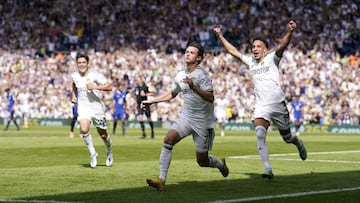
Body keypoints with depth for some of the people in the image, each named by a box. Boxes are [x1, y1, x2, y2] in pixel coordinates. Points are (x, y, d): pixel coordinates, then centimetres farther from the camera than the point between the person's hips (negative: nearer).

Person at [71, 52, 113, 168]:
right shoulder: (74, 76, 2)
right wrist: (74, 95, 16)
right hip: (83, 107, 2)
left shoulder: (95, 75, -13)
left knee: (103, 134, 7)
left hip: (97, 107, -2)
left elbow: (109, 87, -21)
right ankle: (92, 153, -4)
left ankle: (109, 152, 37)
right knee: (84, 130, -23)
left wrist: (95, 87, -30)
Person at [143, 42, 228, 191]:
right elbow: (171, 94, 26)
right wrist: (152, 101, 21)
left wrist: (194, 87, -36)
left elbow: (210, 98, -25)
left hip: (202, 122, -5)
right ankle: (161, 180, -22)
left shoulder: (202, 74, -14)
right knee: (168, 140, -21)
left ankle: (220, 164, 37)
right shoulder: (180, 76, 8)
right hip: (185, 117, 5)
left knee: (202, 161, 1)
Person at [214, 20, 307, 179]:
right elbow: (232, 50, 22)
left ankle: (297, 142, 49)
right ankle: (268, 169, -25)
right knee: (260, 135, -22)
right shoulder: (250, 61, 13)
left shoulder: (272, 58, 1)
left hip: (278, 105, -2)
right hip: (261, 106, 3)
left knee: (287, 137, 12)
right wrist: (220, 36, 19)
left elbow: (282, 45, -17)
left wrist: (290, 31, -35)